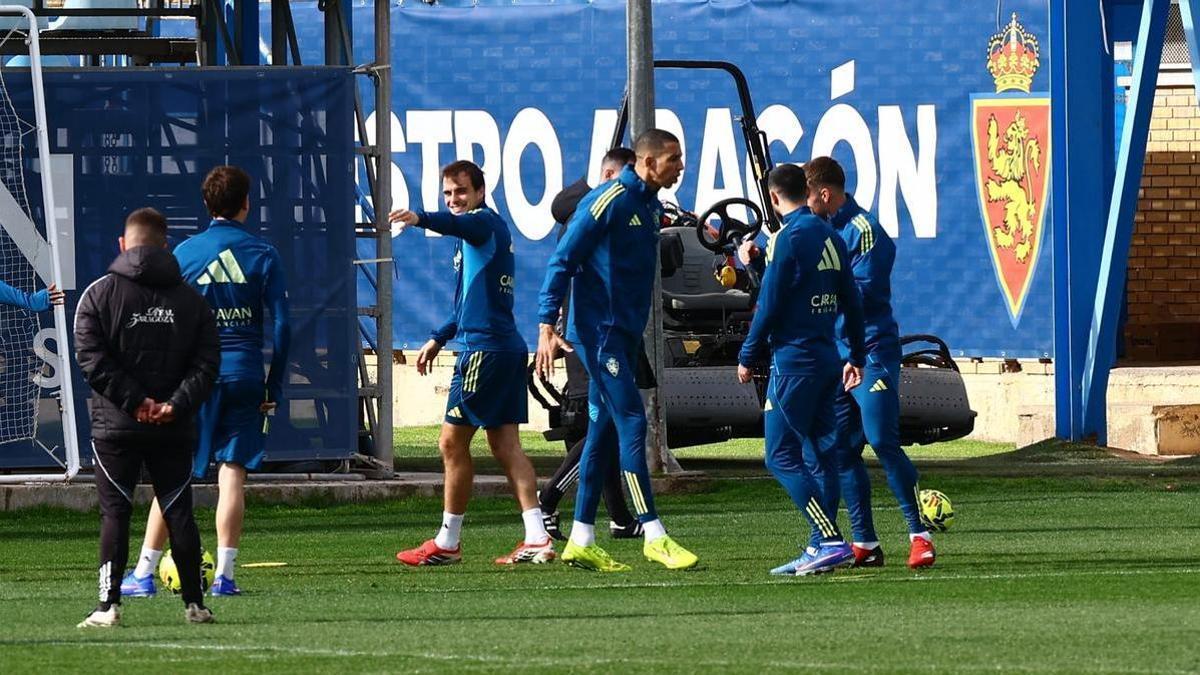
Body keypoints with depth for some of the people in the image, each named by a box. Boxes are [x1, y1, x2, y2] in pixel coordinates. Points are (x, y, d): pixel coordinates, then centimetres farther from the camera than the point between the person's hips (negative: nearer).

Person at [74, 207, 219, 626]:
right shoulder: (191, 299, 7)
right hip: (175, 430, 2)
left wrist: (136, 402, -12)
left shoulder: (99, 294, -1)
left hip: (116, 425, -2)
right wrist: (176, 405, -10)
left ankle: (109, 605, -6)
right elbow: (206, 364, -2)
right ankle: (194, 603, 7)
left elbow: (93, 360, -11)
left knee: (114, 513, 1)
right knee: (179, 512, 8)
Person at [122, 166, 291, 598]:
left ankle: (143, 574, 3)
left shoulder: (184, 253, 1)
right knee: (232, 473, 2)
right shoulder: (264, 255, 2)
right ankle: (224, 574, -2)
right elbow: (281, 326, -1)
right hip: (244, 375, 0)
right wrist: (274, 389, 6)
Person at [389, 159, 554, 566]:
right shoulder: (486, 230, 23)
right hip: (506, 348, 10)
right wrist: (439, 338, 36)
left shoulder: (485, 222, -8)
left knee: (453, 442, -2)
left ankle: (447, 543, 4)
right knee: (505, 445, 5)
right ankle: (536, 540, -2)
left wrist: (420, 219, -54)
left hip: (485, 349, -10)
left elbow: (459, 224, -35)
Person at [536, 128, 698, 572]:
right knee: (632, 423, -13)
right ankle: (653, 535, -14)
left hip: (626, 334, 9)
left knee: (603, 431, 9)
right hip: (599, 331, -9)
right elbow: (563, 261, -14)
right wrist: (547, 327, -19)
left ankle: (581, 541, 12)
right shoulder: (608, 202, -14)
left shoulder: (651, 206, 12)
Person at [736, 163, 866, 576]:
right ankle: (821, 548, 11)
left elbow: (769, 304, -13)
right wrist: (856, 356, 24)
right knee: (820, 454, 11)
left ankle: (831, 541, -16)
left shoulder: (788, 237, -12)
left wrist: (749, 357, -3)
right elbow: (851, 302, 16)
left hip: (794, 360, -8)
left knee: (782, 457, -7)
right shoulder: (830, 236, 12)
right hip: (827, 357, 8)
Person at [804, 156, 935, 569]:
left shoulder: (864, 230, -10)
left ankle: (919, 535, -12)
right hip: (835, 356, 9)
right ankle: (864, 544, 8)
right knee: (842, 451, 5)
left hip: (871, 351, -9)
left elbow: (863, 291, -18)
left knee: (882, 442, -15)